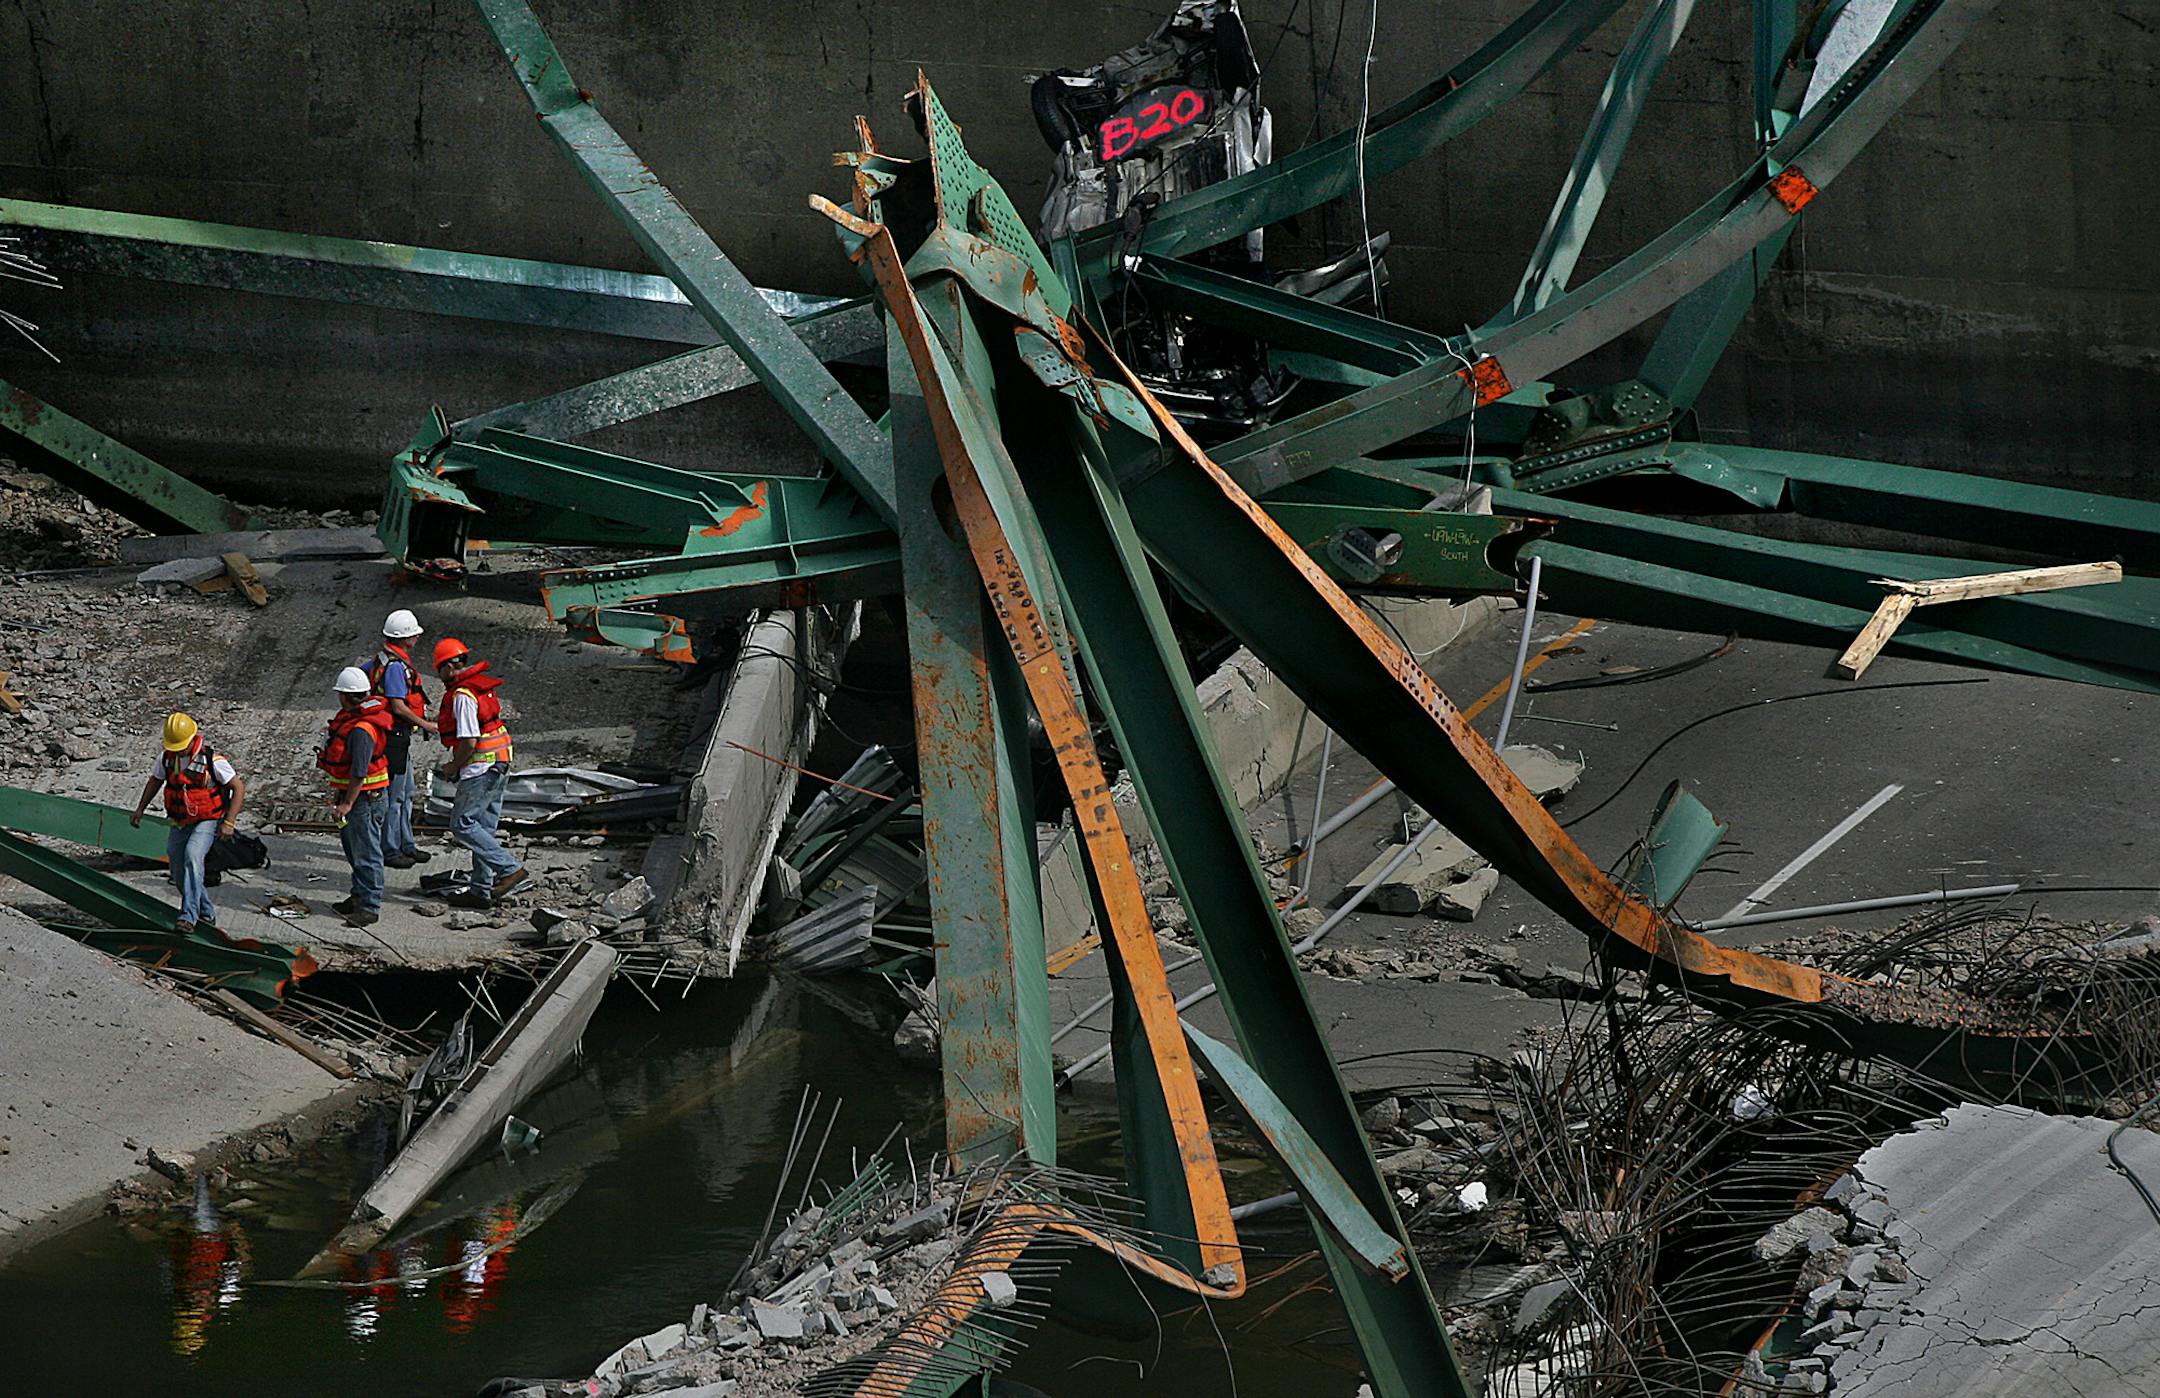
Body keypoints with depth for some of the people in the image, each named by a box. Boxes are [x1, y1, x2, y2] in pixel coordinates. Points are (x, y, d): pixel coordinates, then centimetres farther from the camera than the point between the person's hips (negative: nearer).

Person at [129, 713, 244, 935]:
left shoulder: (212, 760, -17)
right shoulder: (166, 758, -1)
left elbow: (239, 788, -11)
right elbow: (154, 782, 19)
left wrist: (228, 823, -17)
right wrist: (139, 810, 16)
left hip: (207, 822, -6)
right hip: (180, 824, 6)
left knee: (192, 856, -31)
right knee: (180, 877, 4)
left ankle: (189, 916, -37)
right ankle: (207, 916, 25)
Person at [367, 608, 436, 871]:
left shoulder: (381, 659, 9)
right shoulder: (395, 666, -22)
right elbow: (398, 706, -25)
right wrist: (426, 724, -15)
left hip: (399, 735, 10)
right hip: (394, 735, -10)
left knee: (406, 792, 18)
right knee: (393, 795, -2)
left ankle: (406, 844, 26)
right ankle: (388, 851, 4)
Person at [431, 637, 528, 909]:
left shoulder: (462, 696, -17)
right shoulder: (483, 687, 14)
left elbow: (469, 741, -21)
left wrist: (453, 767, -6)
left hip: (480, 770, -10)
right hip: (499, 767, 10)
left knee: (462, 825, -7)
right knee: (482, 829, 12)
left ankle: (509, 868, -12)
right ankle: (481, 891, 15)